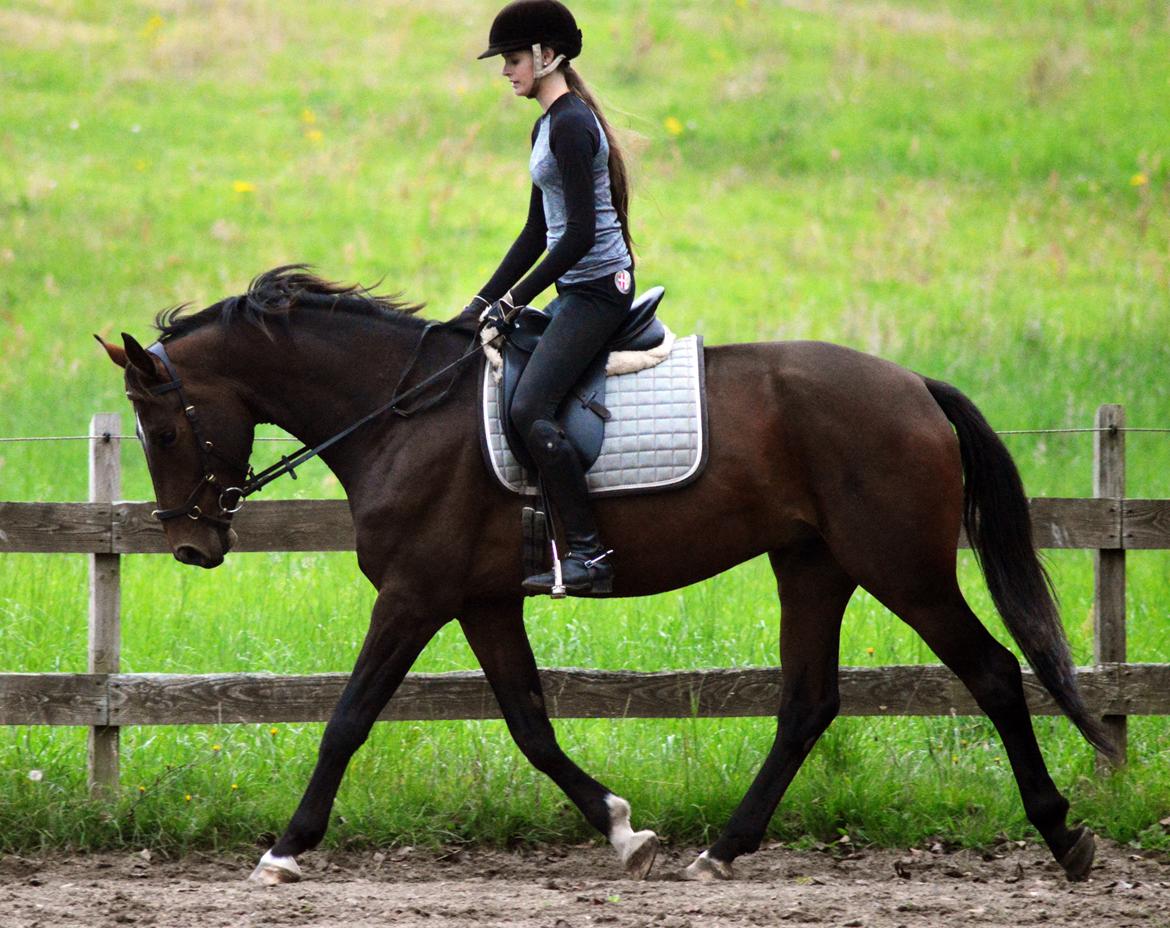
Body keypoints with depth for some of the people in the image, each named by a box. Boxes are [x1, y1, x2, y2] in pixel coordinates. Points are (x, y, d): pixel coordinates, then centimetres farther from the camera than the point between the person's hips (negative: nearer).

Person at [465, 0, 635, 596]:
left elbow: (581, 231, -21)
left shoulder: (570, 125, -15)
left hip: (597, 285, -11)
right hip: (576, 288, 11)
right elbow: (537, 234, 21)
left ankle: (589, 554, -23)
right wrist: (485, 301, 17)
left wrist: (518, 297, -16)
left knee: (529, 408, -21)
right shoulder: (550, 125, 17)